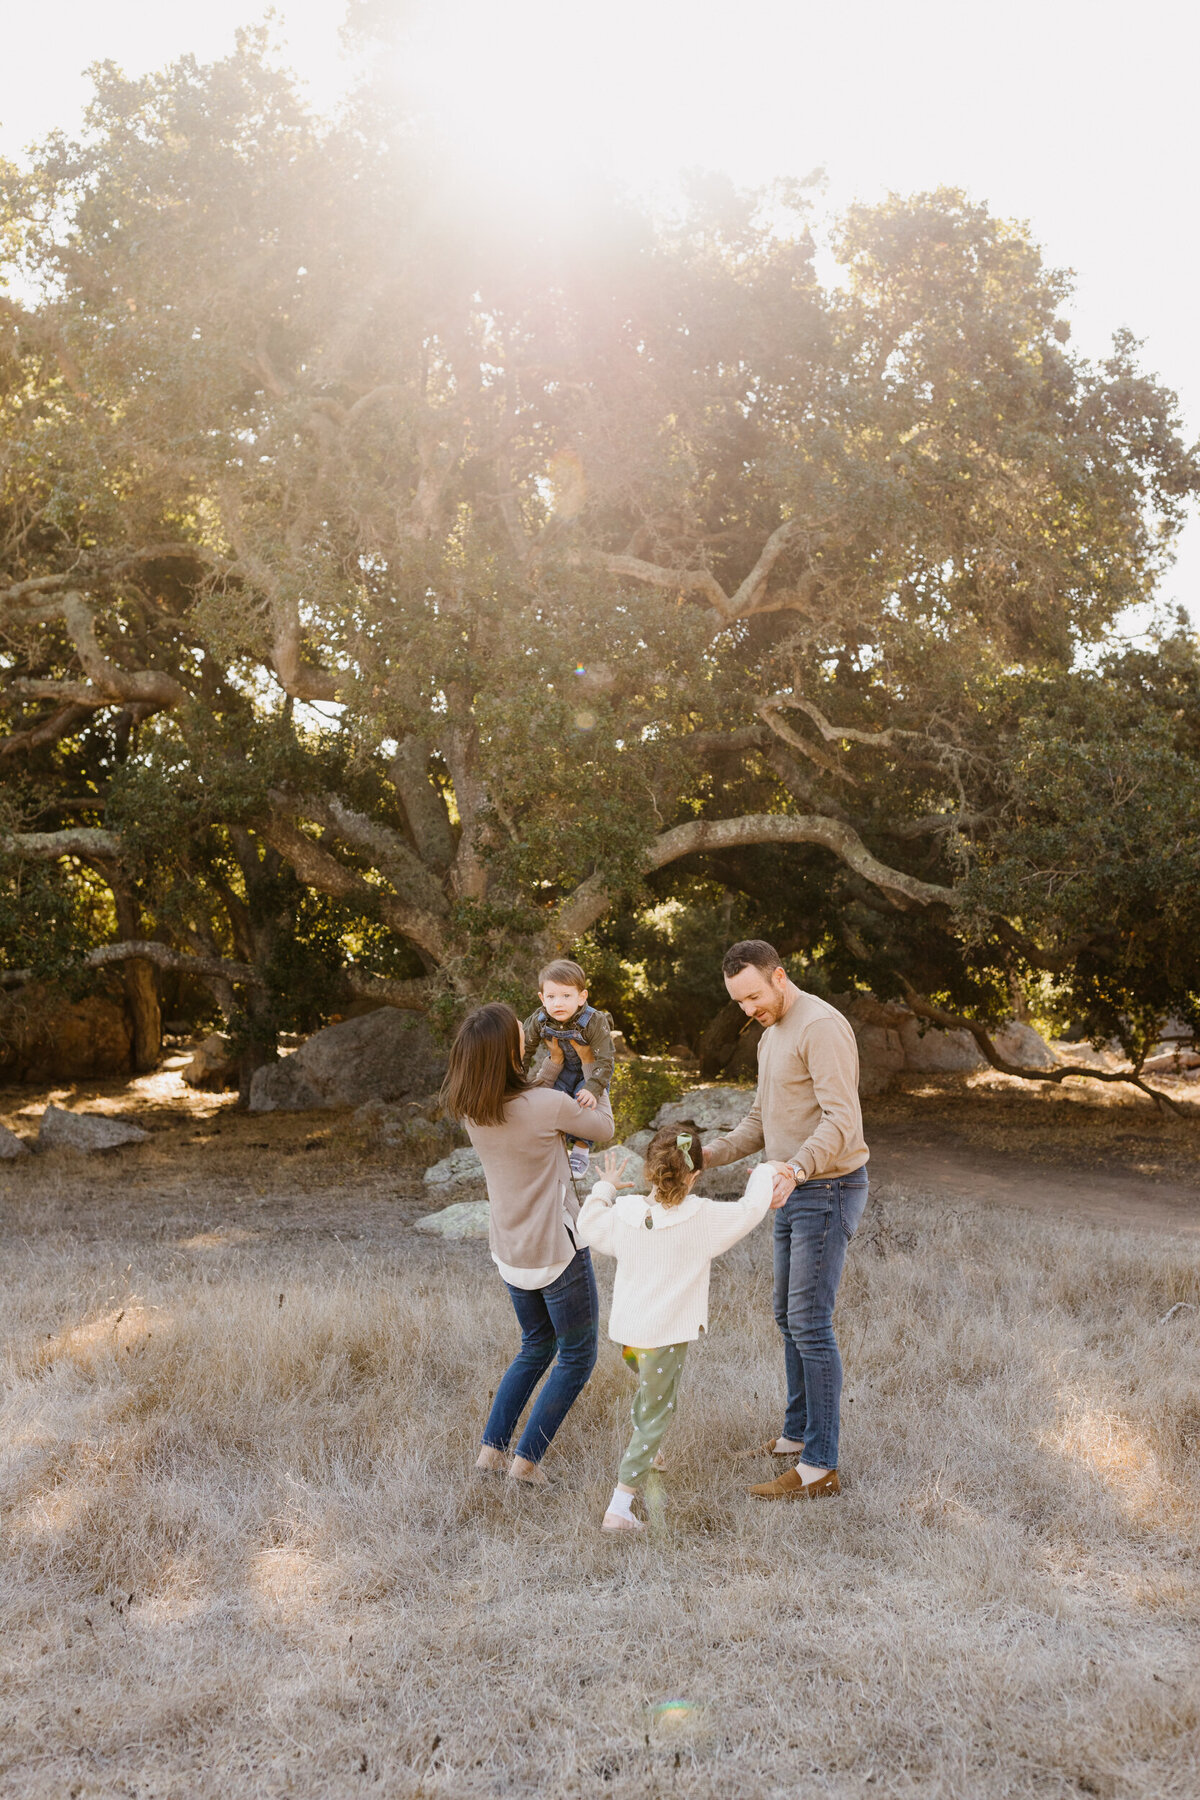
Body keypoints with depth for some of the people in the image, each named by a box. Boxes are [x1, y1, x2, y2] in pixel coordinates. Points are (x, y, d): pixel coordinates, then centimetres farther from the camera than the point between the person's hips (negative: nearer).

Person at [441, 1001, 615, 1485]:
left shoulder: (470, 1110, -7)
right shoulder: (547, 1105, -24)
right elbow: (603, 1130, -5)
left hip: (510, 1251, 7)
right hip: (557, 1249, -7)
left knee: (536, 1346, 25)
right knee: (577, 1356, 10)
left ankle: (491, 1448, 21)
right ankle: (527, 1459, 8)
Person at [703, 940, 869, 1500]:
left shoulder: (822, 1027, -19)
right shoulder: (772, 1035, 14)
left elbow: (841, 1121, -28)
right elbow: (762, 1119, 18)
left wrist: (797, 1168, -44)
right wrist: (711, 1154, 2)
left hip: (827, 1191, -10)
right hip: (794, 1191, 10)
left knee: (809, 1323, -9)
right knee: (790, 1316, 17)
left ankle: (819, 1466, -4)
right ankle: (799, 1433, 30)